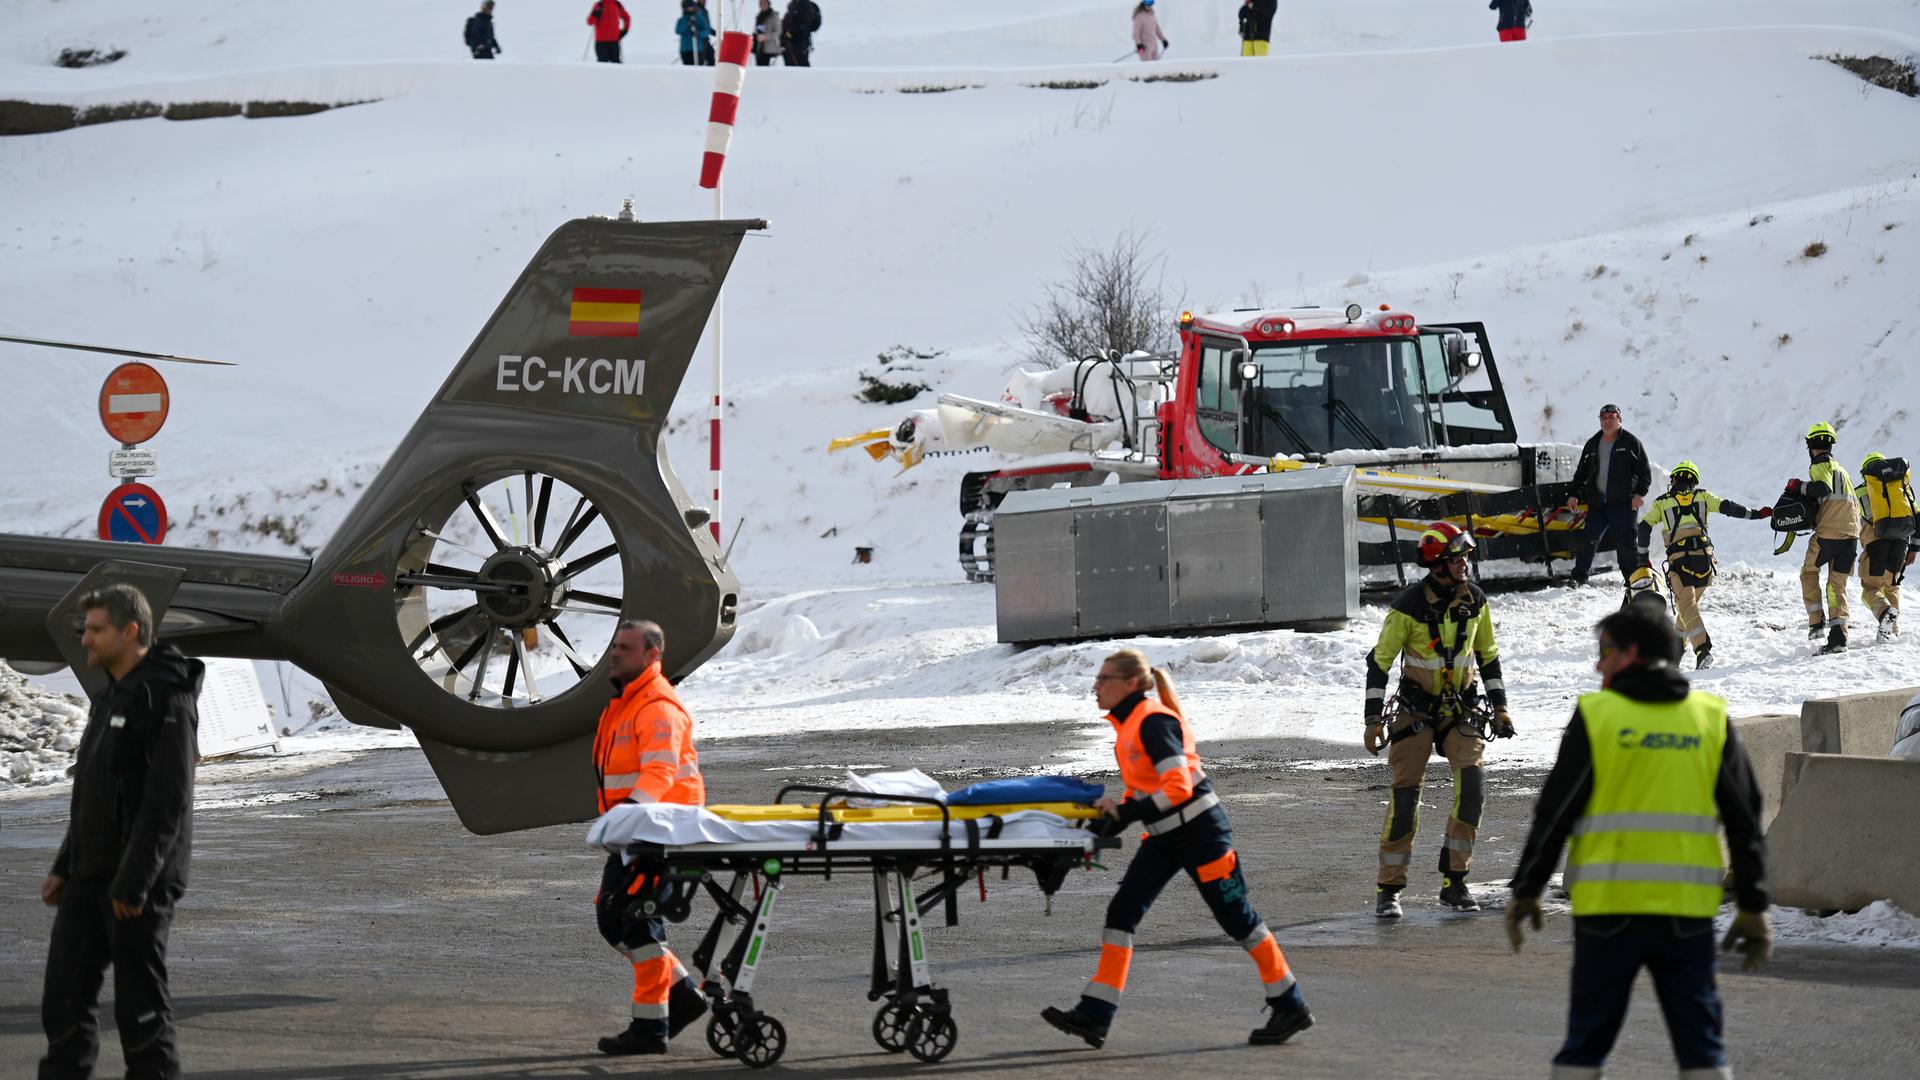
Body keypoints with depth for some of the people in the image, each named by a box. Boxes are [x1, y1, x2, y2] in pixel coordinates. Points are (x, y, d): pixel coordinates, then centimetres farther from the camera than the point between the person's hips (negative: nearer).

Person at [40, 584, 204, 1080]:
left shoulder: (166, 700, -14)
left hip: (138, 886, -9)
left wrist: (134, 881, -24)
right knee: (64, 1000, 5)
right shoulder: (109, 698, 17)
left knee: (141, 1007, -3)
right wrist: (65, 867, 17)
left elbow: (168, 798, -20)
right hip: (89, 880, 9)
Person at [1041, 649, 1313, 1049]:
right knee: (1121, 912, 0)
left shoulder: (1153, 722, -19)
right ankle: (1094, 1016, -3)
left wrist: (1126, 814, -25)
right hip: (1164, 836, 9)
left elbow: (1178, 787, -27)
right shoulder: (1128, 723, 9)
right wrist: (1115, 810, 3)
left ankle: (1291, 1007, 13)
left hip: (1199, 831, -9)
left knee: (1236, 918, 0)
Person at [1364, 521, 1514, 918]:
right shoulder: (1409, 606, -14)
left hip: (1461, 707, 3)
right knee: (1405, 793, -8)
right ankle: (1389, 888, 2)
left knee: (1471, 788, -13)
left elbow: (1488, 655, 13)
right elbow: (1380, 662, -8)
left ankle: (1454, 881, -3)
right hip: (1416, 710, -3)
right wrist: (1374, 720, -11)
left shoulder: (1474, 601, -1)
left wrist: (1499, 708, 11)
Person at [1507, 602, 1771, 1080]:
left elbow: (1554, 812, -2)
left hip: (1609, 908, -2)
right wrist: (1753, 906, 10)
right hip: (1687, 911, 2)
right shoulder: (1712, 719, 7)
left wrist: (1526, 892, 6)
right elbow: (1745, 820, 6)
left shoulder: (1596, 715, -2)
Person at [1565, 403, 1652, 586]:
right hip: (1597, 503, 4)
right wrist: (1574, 494, 11)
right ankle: (1579, 577, 6)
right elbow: (1581, 472, 21)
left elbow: (1644, 471, 0)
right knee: (1588, 540, -2)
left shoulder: (1630, 442, 1)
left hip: (1623, 504, -4)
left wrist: (1640, 493, -12)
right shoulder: (1592, 444, 14)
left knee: (1625, 543, -6)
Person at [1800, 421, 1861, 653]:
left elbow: (1823, 487, -24)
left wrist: (1801, 487, -9)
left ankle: (1817, 622, 5)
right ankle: (1838, 638, 0)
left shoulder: (1820, 466, -2)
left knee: (1809, 573, 15)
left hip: (1828, 533, -6)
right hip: (1851, 534, 6)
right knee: (1837, 586, 9)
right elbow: (1855, 505, 23)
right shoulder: (1842, 469, 23)